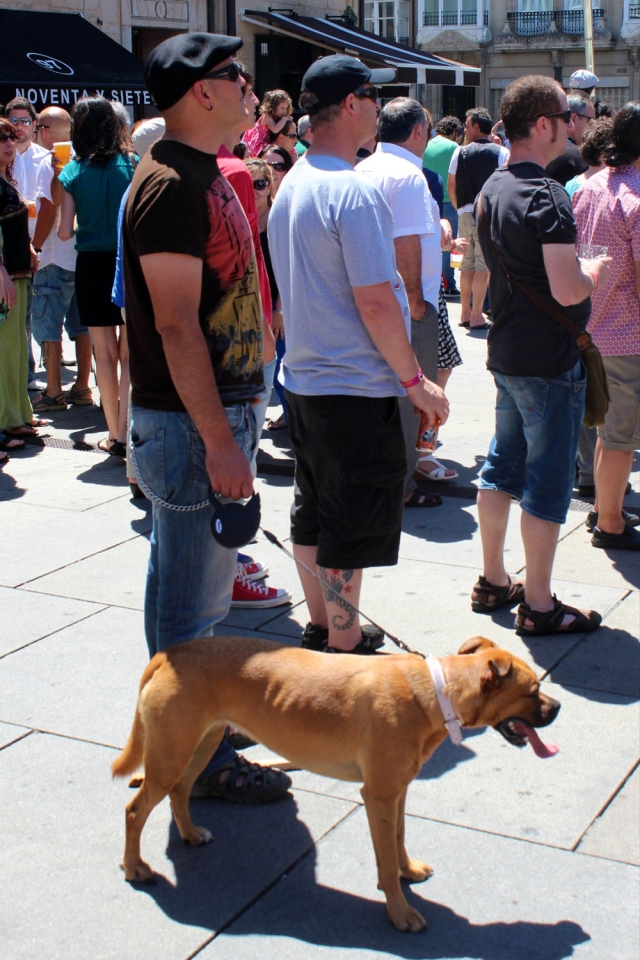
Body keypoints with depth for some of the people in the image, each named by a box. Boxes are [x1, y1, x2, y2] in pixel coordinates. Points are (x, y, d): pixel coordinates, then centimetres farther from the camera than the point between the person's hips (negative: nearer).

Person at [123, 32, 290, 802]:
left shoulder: (204, 176, 13)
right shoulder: (171, 185, -18)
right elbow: (175, 325, -23)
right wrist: (219, 440, -24)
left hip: (217, 407, 10)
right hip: (189, 421, -10)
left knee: (191, 583, 19)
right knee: (193, 597, 0)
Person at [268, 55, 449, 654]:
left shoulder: (290, 186, 10)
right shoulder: (353, 192, -19)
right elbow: (374, 302, -22)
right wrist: (415, 381, -12)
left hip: (302, 380, 9)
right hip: (356, 388, -9)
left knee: (312, 516, 18)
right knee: (351, 533, 1)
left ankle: (321, 629, 31)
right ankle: (344, 652, 10)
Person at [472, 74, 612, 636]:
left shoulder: (493, 189, 9)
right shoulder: (546, 195, -20)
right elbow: (568, 290, -26)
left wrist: (579, 270, 17)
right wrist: (596, 271, -6)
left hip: (507, 353, 9)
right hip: (550, 361, -9)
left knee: (502, 468, 16)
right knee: (547, 483, 0)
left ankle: (493, 582, 28)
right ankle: (538, 606, 9)